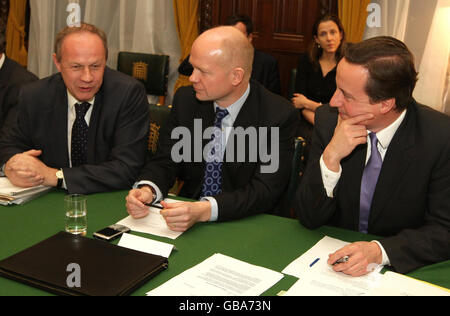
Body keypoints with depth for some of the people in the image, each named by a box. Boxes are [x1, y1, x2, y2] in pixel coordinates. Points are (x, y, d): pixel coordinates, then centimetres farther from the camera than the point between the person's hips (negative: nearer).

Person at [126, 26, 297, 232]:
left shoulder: (278, 116, -13)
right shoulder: (185, 99, 1)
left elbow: (265, 191, -18)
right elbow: (165, 161, 3)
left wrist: (204, 211, -32)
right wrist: (148, 189, -20)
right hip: (187, 215, 3)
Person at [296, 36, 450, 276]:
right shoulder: (328, 119, -8)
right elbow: (309, 218, -7)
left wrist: (380, 250, -26)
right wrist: (330, 157, -23)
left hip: (401, 268, -1)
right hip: (333, 256, 1)